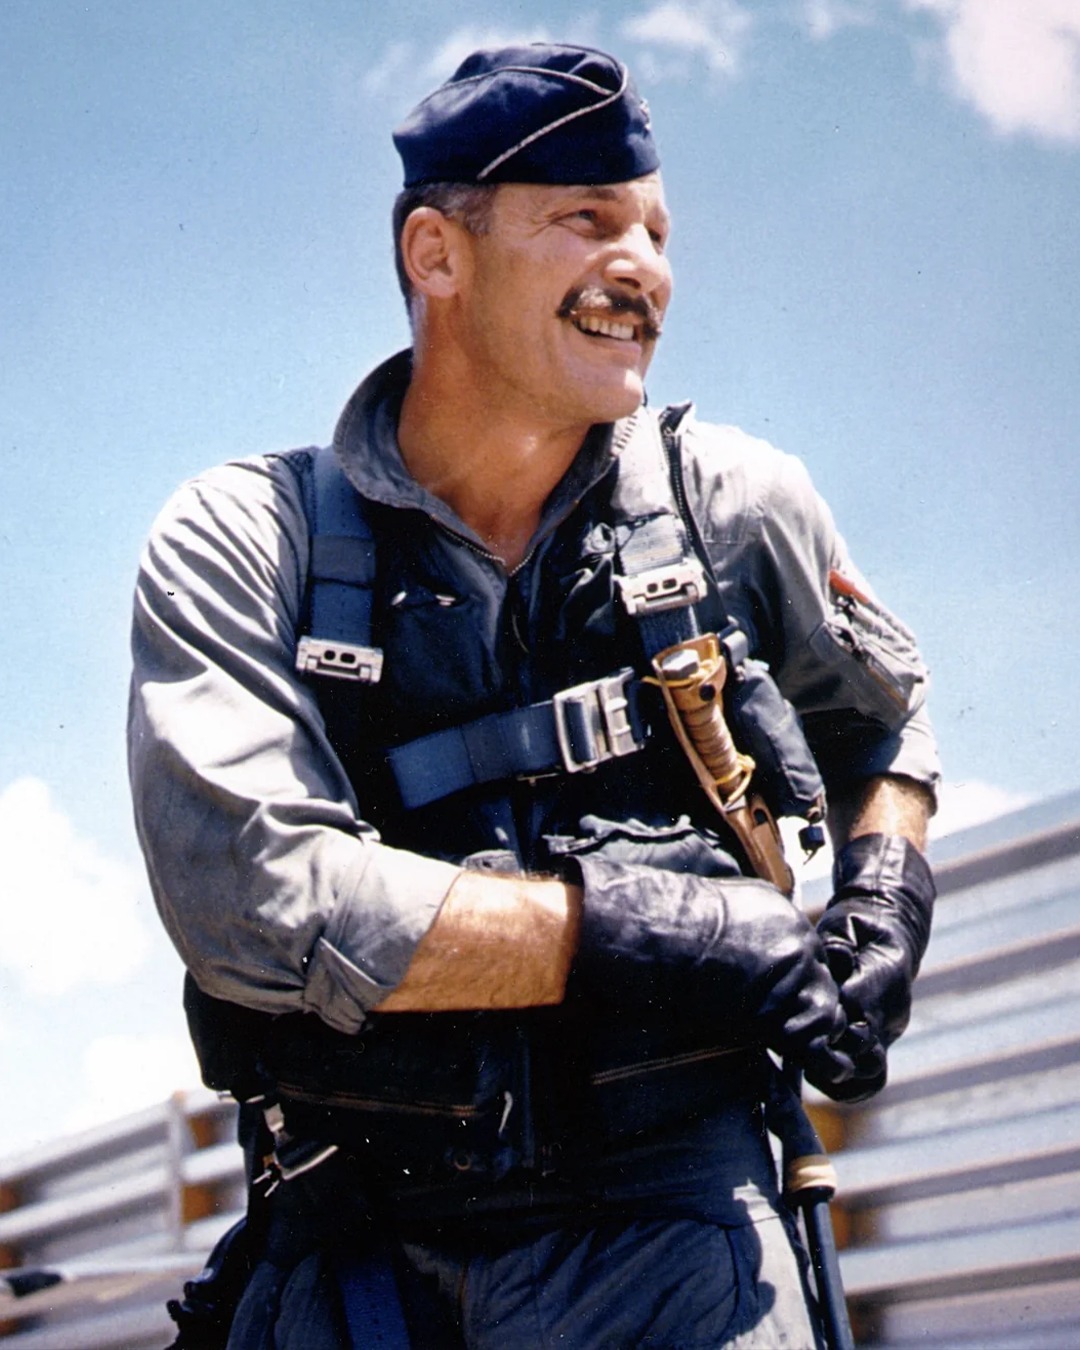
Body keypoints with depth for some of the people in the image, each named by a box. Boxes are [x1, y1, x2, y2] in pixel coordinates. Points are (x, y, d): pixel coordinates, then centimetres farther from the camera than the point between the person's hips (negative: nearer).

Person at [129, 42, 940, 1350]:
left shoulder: (734, 504, 4)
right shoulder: (241, 541, -4)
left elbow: (879, 717, 24)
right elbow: (254, 898, -18)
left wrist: (885, 908, 2)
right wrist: (641, 924, -17)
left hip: (666, 1224, 2)